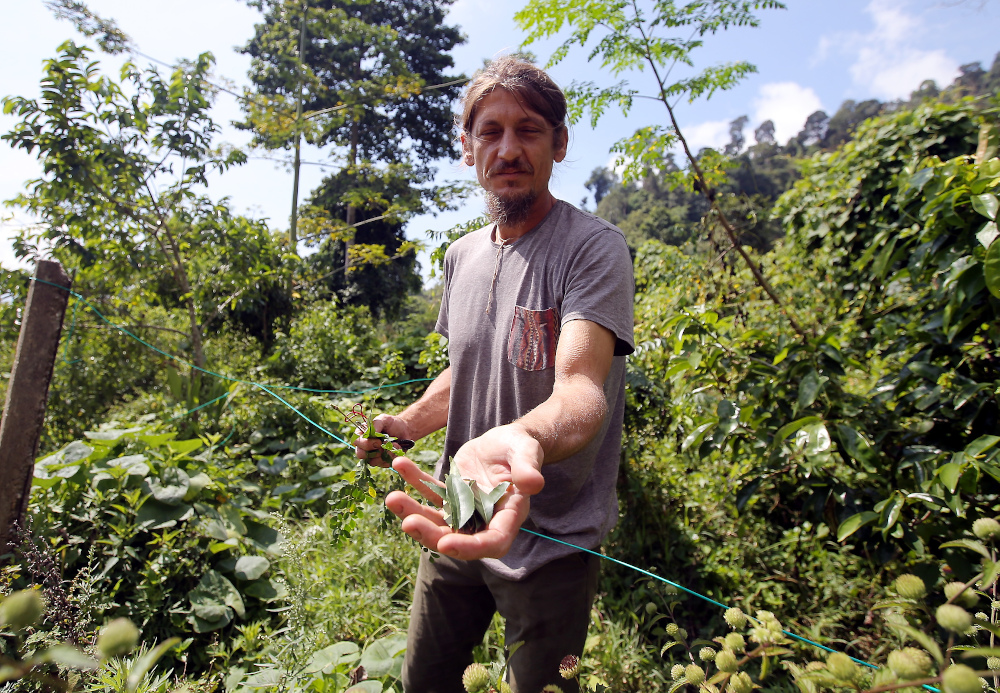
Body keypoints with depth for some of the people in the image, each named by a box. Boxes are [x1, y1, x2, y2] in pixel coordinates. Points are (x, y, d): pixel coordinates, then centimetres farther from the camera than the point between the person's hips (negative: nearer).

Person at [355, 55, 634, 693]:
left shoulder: (593, 247, -17)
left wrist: (519, 441, -53)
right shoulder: (462, 257, 6)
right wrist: (405, 423, -1)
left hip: (551, 541, -6)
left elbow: (581, 389, -31)